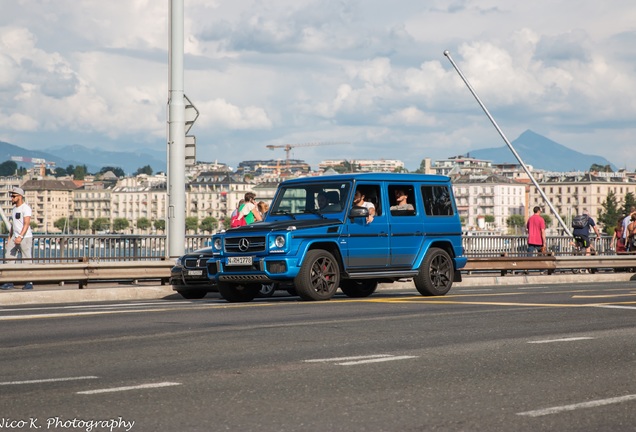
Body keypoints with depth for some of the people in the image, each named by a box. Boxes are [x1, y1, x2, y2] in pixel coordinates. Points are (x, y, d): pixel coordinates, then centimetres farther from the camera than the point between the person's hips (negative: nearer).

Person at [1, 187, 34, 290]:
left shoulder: (26, 208, -11)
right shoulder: (14, 208, 17)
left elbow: (27, 224, -20)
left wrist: (20, 237, -31)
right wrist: (9, 239, 20)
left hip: (25, 237, -8)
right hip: (15, 237, 8)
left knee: (26, 259, -5)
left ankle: (29, 283, 1)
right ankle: (9, 282, 3)